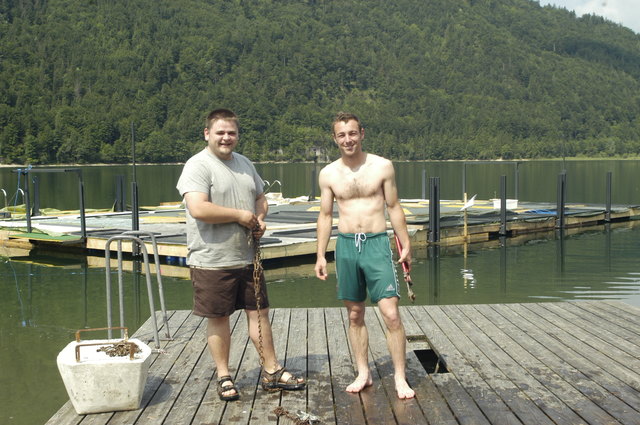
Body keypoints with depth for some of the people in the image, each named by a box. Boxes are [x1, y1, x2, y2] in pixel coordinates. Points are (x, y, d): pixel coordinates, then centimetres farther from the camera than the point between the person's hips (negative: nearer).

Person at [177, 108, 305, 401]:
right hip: (212, 260, -6)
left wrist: (260, 218, 2)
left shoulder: (244, 164, 13)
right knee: (218, 318, 5)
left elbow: (260, 197, 25)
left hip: (247, 257, 7)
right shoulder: (198, 166, -11)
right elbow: (198, 209, -24)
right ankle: (224, 377, 19)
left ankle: (272, 372, 22)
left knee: (259, 312, 11)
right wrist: (241, 215, -16)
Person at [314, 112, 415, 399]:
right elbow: (325, 216, 10)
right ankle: (363, 373, 22)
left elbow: (394, 208, 5)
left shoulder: (382, 166, -1)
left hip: (377, 244, -2)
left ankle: (400, 378, 3)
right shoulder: (328, 174, 5)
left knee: (391, 314, -9)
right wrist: (321, 255, 7)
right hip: (346, 246, 3)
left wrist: (406, 245, 5)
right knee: (355, 315, 10)